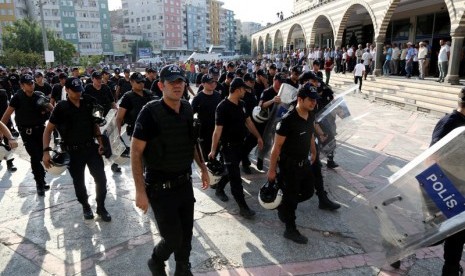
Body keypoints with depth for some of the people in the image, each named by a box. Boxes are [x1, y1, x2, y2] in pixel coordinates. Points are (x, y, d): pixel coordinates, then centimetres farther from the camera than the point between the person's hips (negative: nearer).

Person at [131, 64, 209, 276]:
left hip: (185, 183, 6)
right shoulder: (150, 112, -17)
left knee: (186, 232, 16)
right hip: (160, 187, -5)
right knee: (173, 238, 1)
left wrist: (203, 168, 15)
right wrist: (140, 191, -18)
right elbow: (136, 151, -16)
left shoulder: (187, 109, 1)